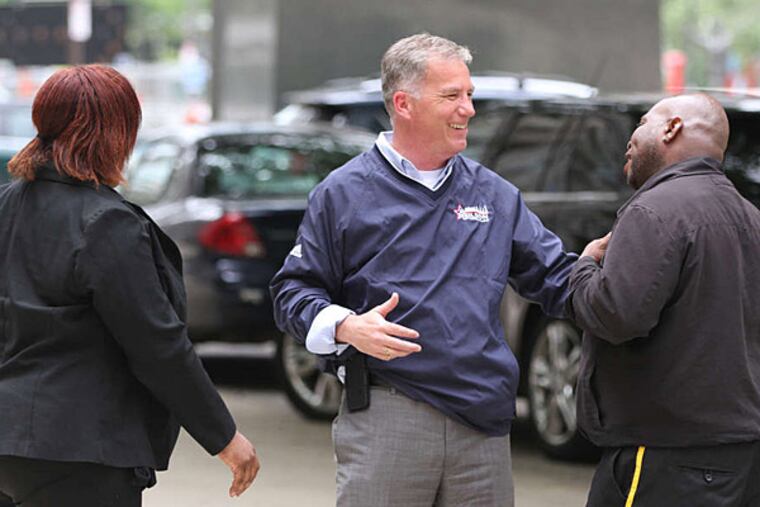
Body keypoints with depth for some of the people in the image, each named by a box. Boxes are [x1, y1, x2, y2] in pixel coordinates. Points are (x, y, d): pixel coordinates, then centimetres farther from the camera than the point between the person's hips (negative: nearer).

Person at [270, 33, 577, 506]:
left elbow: (560, 278, 15)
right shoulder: (343, 193, 3)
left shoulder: (494, 195, 14)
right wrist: (346, 328, -15)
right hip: (385, 421, -4)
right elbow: (293, 290, 3)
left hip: (483, 421, 4)